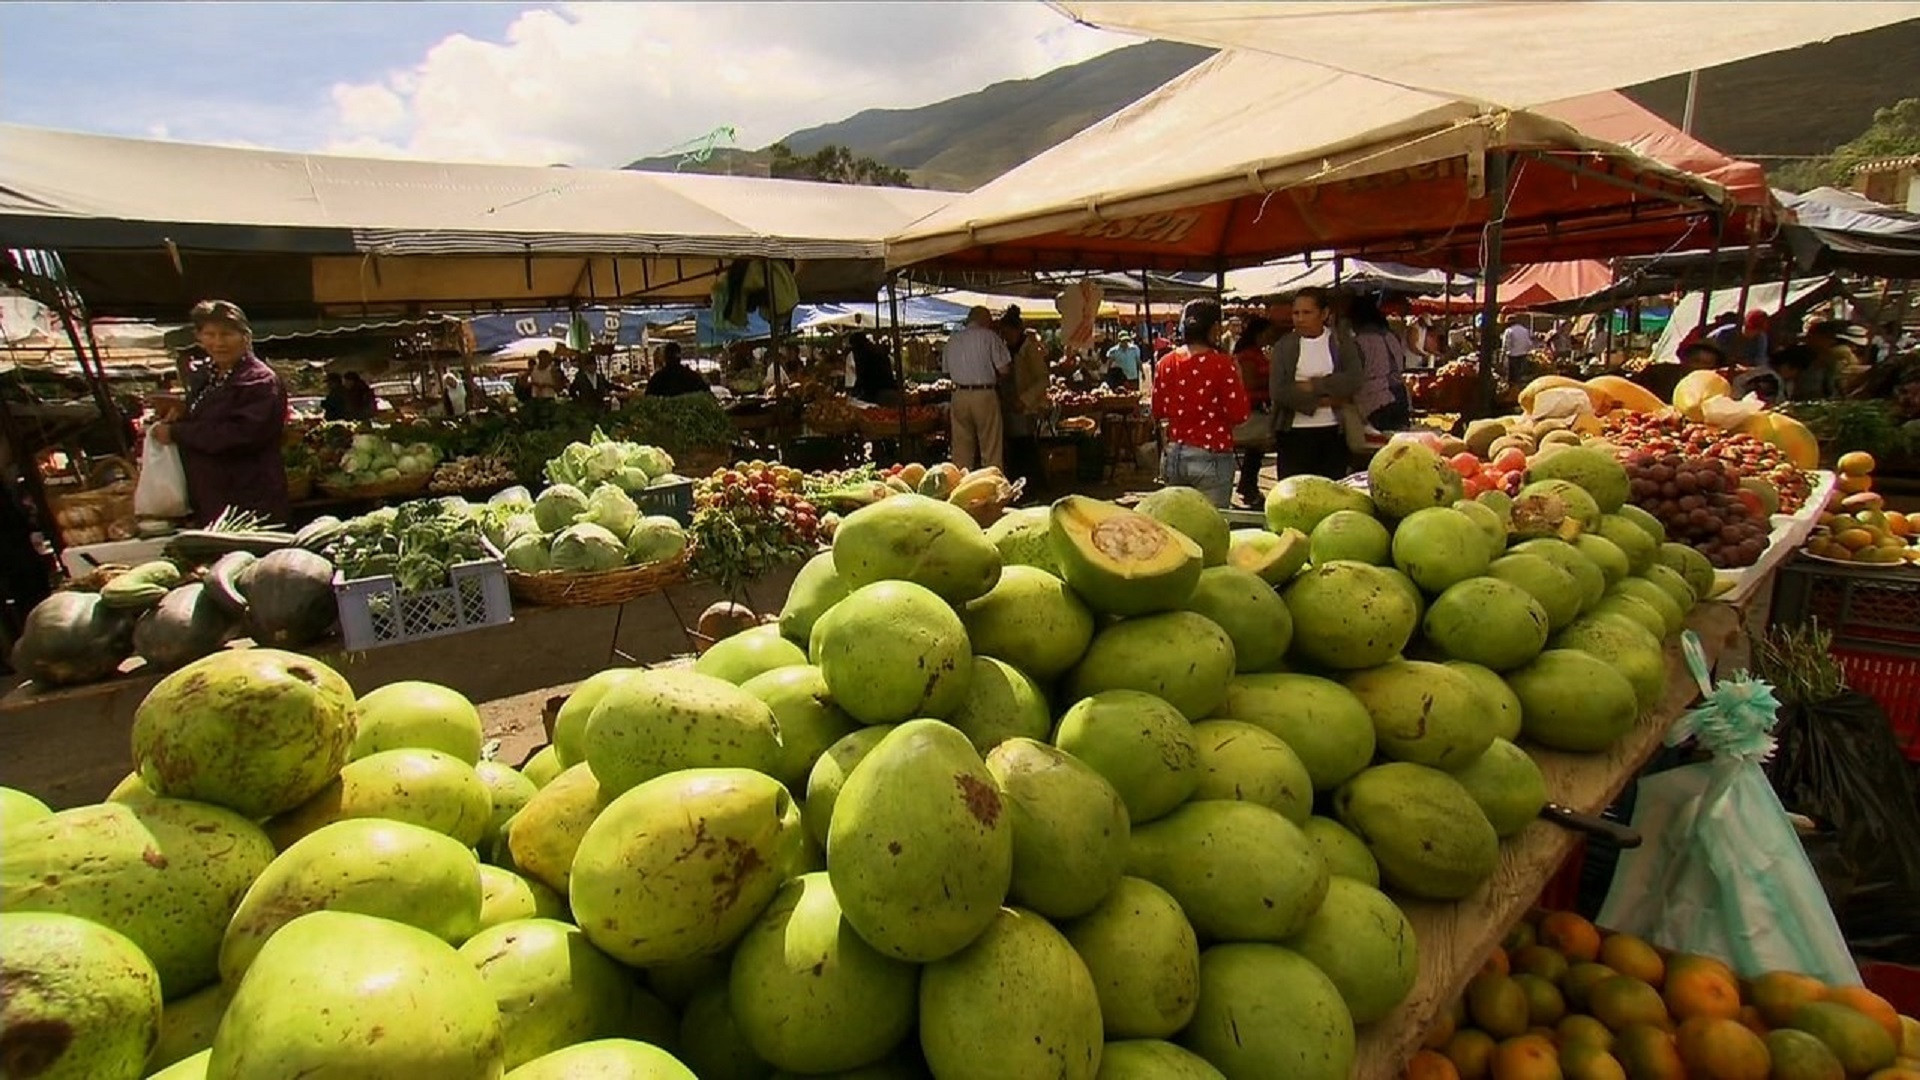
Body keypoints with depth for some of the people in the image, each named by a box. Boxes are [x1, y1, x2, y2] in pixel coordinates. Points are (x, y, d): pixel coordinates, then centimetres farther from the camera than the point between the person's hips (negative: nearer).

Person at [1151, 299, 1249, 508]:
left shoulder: (1166, 363, 4)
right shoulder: (1221, 364, -10)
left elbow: (1158, 412, 10)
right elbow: (1240, 414, -11)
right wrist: (1238, 380, 4)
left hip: (1173, 456, 5)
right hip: (1211, 458, -5)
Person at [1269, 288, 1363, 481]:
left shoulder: (1344, 343, 6)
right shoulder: (1283, 346, 4)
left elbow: (1353, 381, -9)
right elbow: (1277, 391, -9)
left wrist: (1313, 386, -14)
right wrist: (1324, 400, -11)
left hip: (1334, 431, 1)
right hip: (1294, 433, -1)